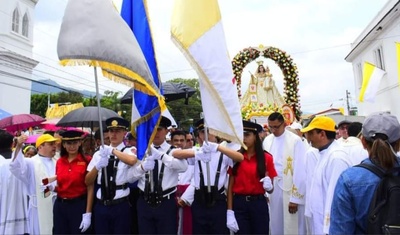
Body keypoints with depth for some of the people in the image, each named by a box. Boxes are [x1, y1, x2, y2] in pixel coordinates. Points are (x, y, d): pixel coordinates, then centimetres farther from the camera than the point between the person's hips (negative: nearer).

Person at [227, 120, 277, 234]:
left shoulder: (266, 158, -3)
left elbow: (271, 189, 3)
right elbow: (230, 186, -2)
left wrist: (269, 186, -19)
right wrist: (229, 212, -7)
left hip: (259, 204, 0)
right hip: (239, 204, 0)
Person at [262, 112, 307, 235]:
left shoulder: (295, 140, -11)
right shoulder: (267, 140, 4)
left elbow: (299, 170, -11)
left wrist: (295, 197, -11)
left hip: (289, 189, -4)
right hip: (271, 188, 4)